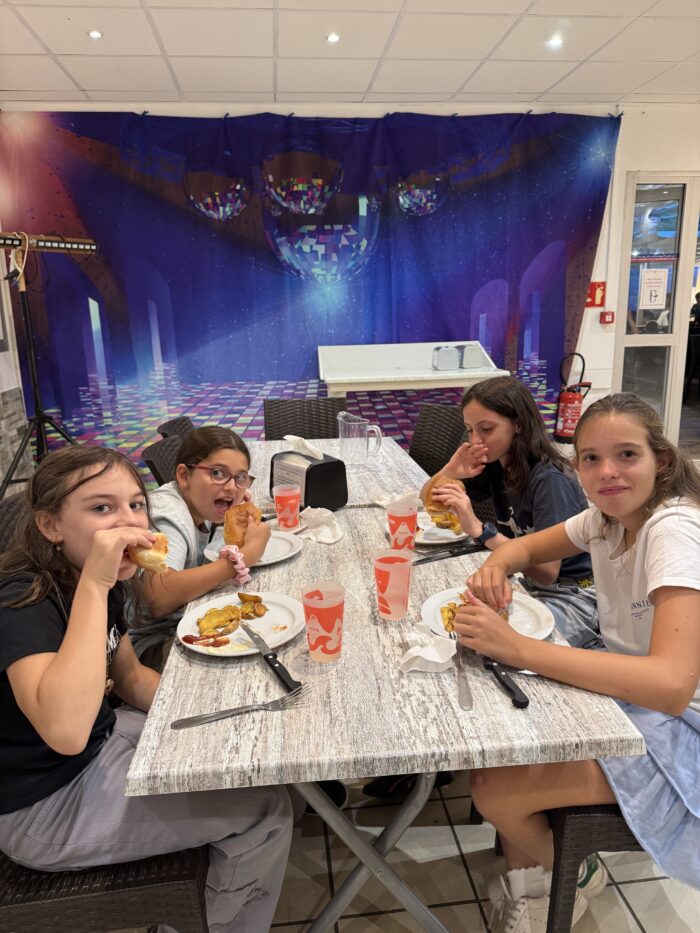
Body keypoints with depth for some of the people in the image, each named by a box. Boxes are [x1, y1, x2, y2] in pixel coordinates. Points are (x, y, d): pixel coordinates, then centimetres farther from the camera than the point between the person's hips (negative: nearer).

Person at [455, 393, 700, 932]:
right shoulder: (610, 517, -3)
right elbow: (526, 546, 10)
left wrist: (515, 647, -42)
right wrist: (495, 569, -15)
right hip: (626, 693, 8)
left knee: (495, 792, -15)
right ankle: (524, 877, 23)